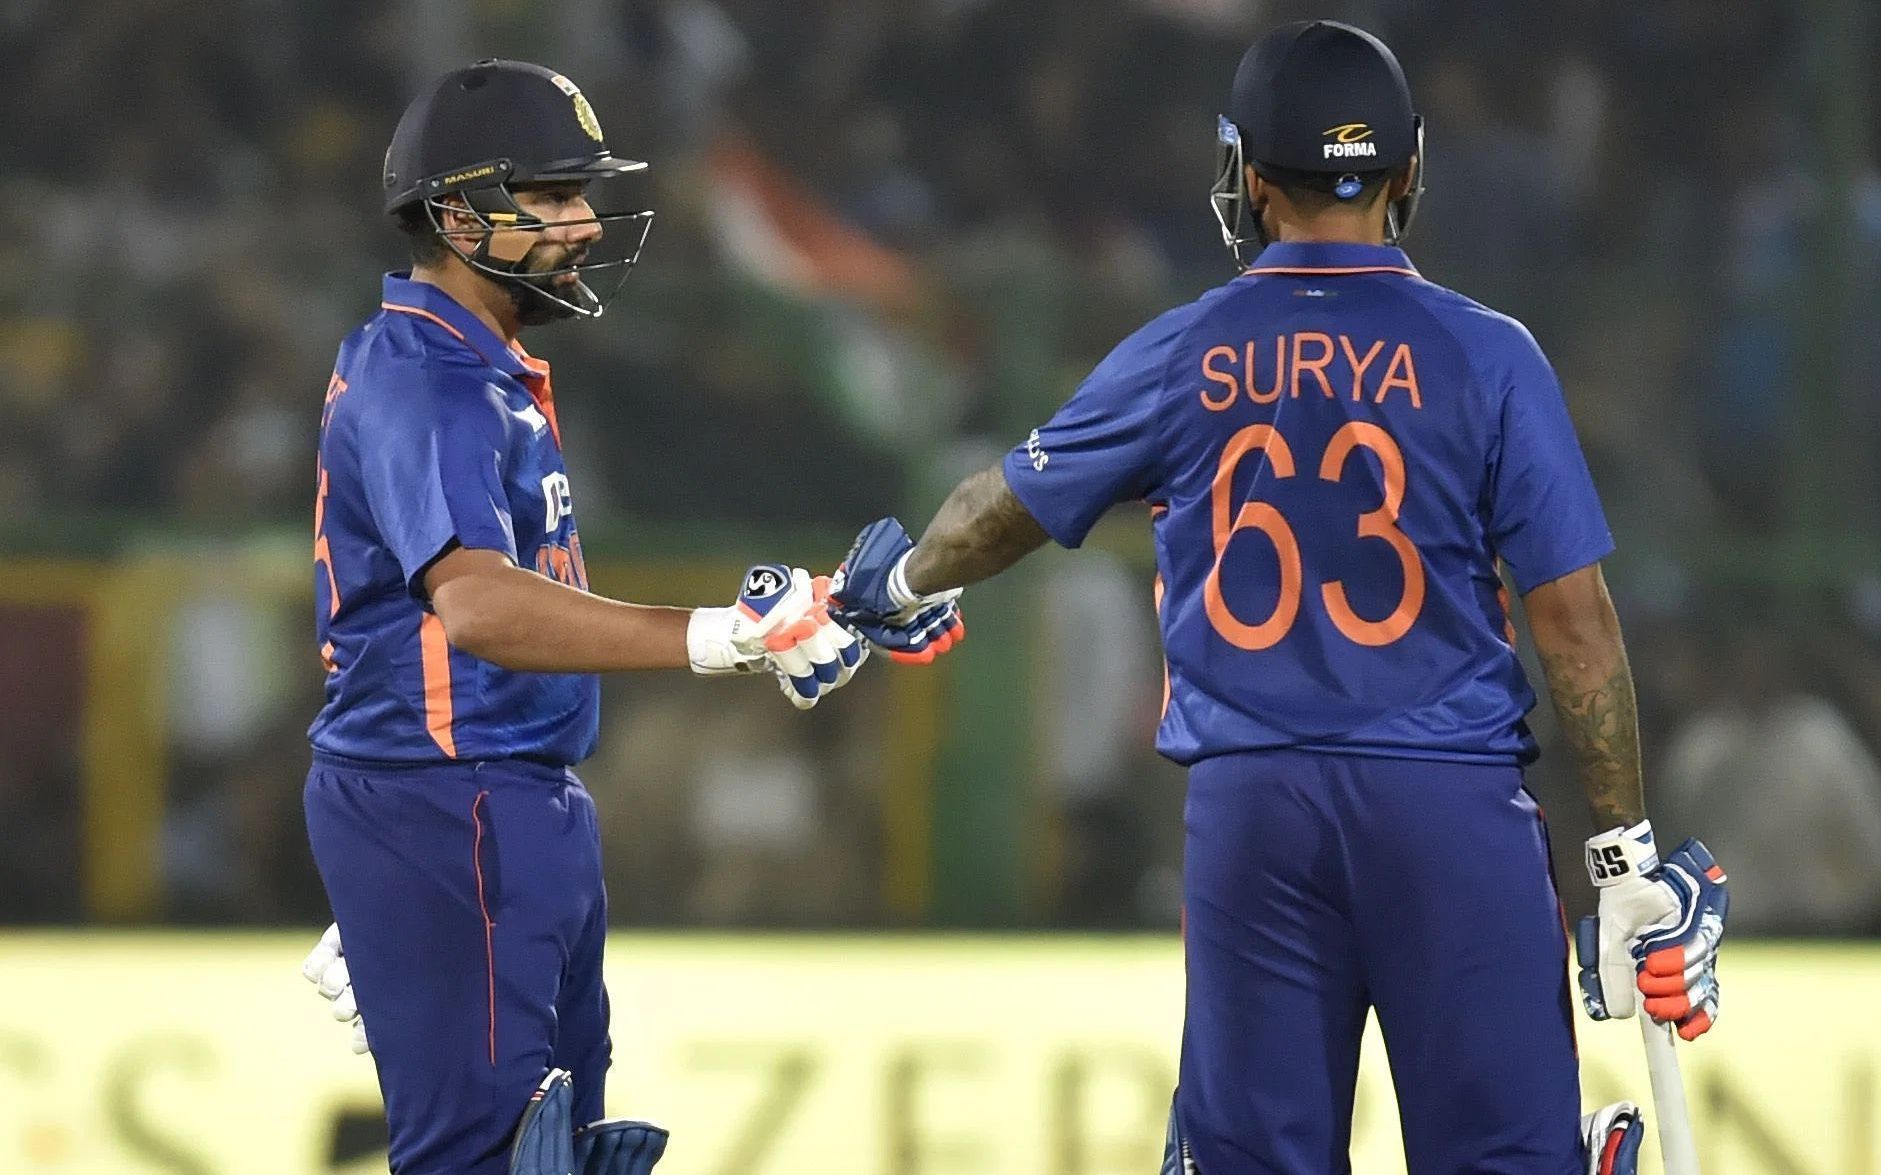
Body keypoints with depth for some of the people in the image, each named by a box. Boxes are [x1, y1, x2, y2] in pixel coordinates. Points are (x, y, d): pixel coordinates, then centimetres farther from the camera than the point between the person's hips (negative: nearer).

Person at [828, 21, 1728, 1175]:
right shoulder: (1485, 356, -4)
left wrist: (901, 580, 40)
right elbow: (1574, 617, -5)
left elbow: (1011, 507, 18)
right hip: (1451, 808, -3)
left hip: (1250, 808, 3)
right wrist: (1627, 850, 0)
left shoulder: (1184, 359, 3)